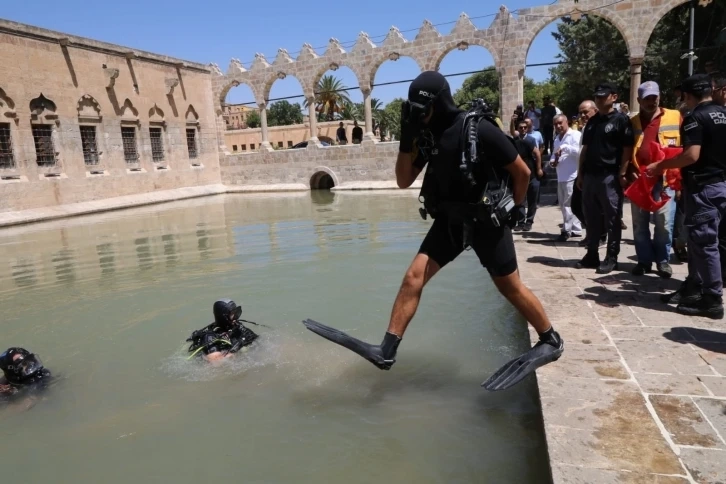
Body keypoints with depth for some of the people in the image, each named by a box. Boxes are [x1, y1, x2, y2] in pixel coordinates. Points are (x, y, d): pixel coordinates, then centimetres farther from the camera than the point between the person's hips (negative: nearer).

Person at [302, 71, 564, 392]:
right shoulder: (426, 135, -1)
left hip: (487, 221, -5)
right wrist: (406, 139, -10)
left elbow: (522, 172, -9)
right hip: (449, 221, 5)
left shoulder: (479, 130, -18)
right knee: (413, 277, -5)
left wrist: (513, 209, 1)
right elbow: (404, 181, 1)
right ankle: (386, 351, -1)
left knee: (511, 288, 4)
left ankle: (551, 342, 28)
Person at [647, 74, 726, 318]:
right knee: (699, 239, 17)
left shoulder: (695, 118, -15)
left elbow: (692, 155, -25)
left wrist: (660, 166, -15)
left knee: (704, 242, -3)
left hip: (702, 187, -9)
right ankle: (694, 286, 27)